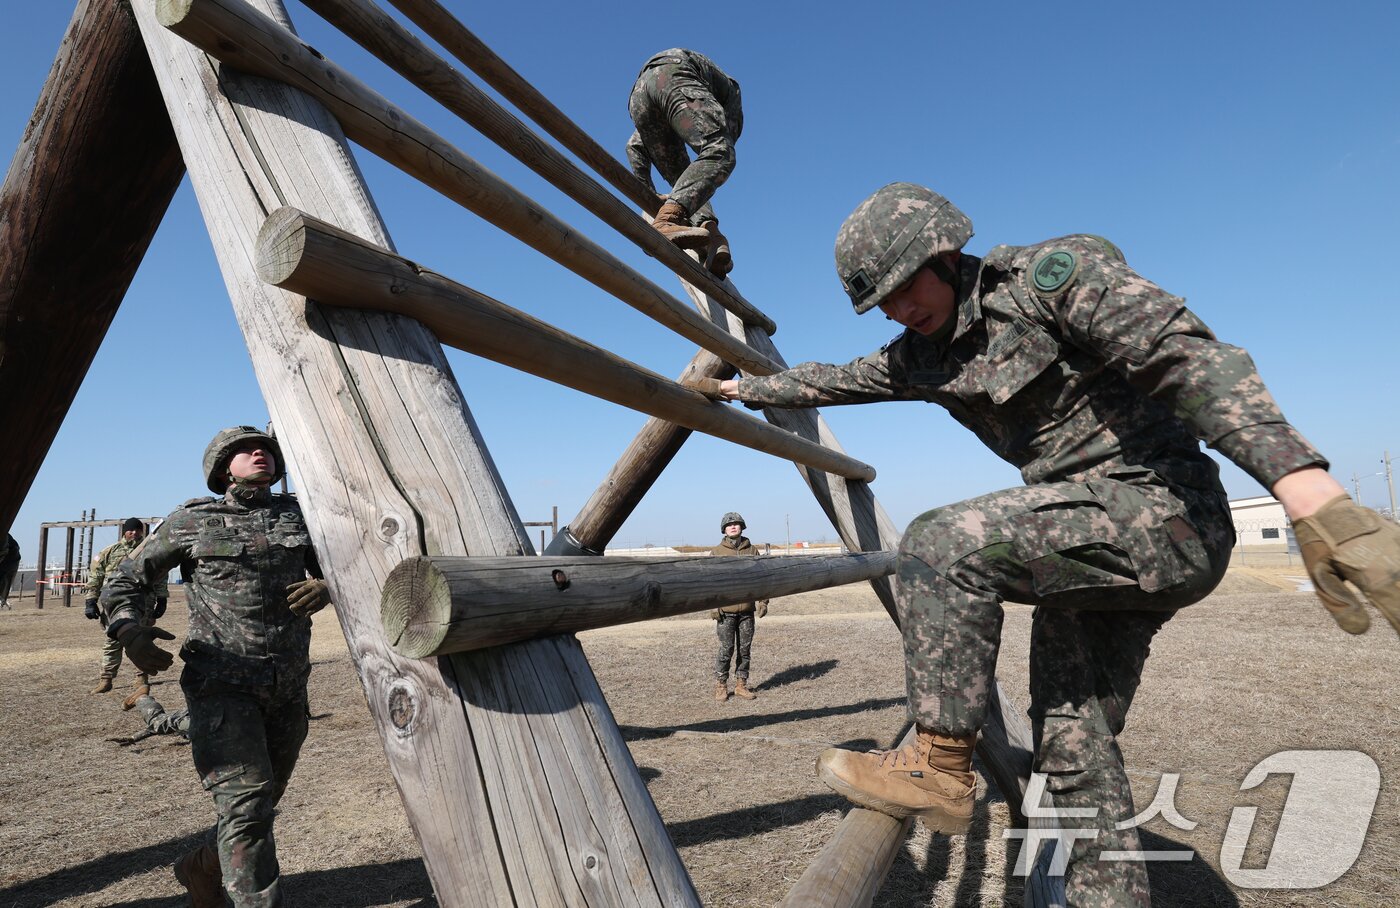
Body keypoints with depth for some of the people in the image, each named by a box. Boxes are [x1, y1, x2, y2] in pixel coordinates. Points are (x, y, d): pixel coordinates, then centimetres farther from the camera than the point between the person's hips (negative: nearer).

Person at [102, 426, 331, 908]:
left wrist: (324, 587, -14)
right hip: (223, 686, -4)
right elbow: (126, 581, 5)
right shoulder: (192, 521, -2)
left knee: (262, 802, 20)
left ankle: (201, 867, 47)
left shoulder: (297, 515, 5)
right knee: (245, 804, -14)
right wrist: (128, 629, -14)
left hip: (288, 689, 4)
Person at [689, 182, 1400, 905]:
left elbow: (1189, 356, -24)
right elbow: (833, 380, 23)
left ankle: (940, 767, -12)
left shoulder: (1054, 274, -12)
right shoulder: (920, 355, 9)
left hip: (1159, 511, -8)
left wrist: (1307, 491, -35)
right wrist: (745, 389, 31)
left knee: (940, 546, -25)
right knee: (1072, 743, 10)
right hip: (1086, 535, 8)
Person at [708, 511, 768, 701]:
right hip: (725, 611, -3)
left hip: (747, 610, 3)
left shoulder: (752, 550, 7)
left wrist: (763, 601, 1)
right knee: (726, 649, -1)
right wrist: (713, 605, -9)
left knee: (745, 649, 9)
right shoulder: (716, 552, 1)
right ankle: (721, 686, 12)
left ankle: (741, 685, 20)